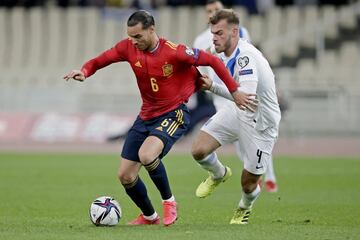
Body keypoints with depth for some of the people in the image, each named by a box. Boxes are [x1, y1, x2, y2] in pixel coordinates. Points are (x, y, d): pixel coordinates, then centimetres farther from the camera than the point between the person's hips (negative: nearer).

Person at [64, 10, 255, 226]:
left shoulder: (174, 52, -21)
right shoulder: (129, 48, -6)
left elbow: (213, 61, -13)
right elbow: (100, 61, 3)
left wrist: (235, 91, -10)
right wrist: (84, 72, -20)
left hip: (173, 115, -6)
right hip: (146, 116, 6)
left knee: (146, 156, -33)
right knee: (125, 176, 4)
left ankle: (169, 202, -6)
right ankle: (149, 216, 31)